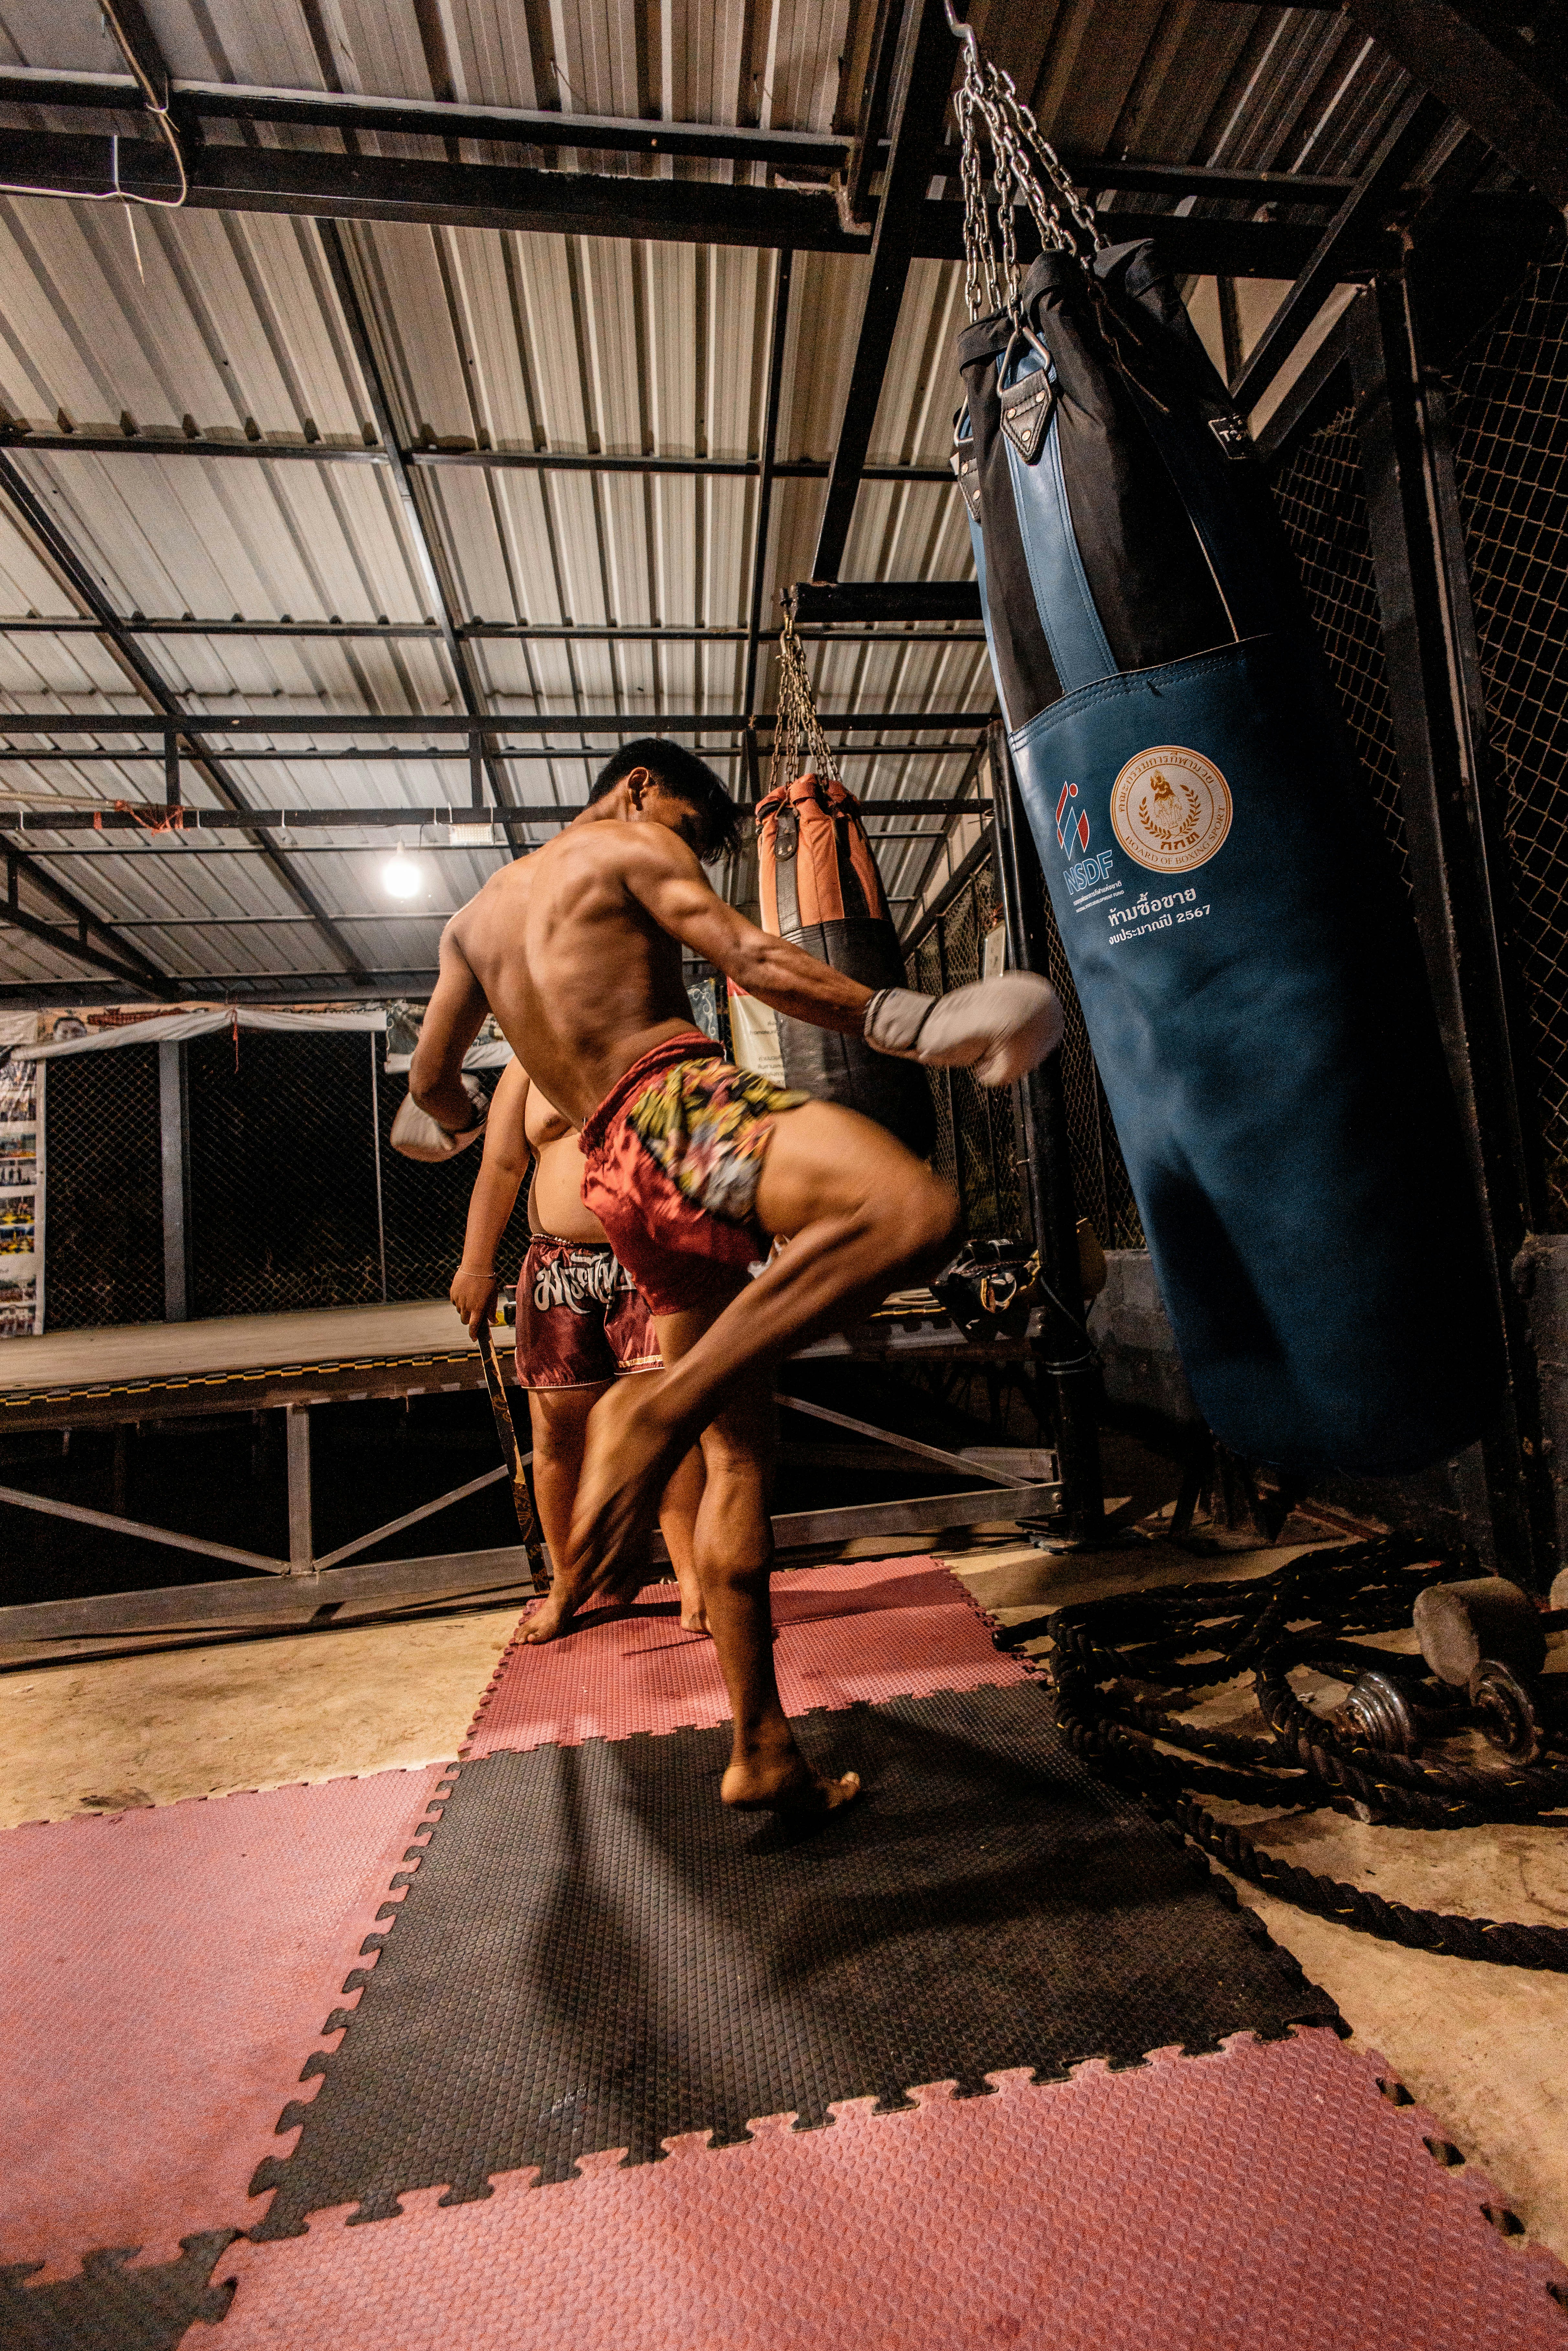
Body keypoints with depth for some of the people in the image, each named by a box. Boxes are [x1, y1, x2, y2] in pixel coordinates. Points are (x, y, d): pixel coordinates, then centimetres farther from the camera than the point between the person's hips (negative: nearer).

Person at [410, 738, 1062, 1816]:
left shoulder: (477, 916, 31)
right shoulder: (631, 846, 11)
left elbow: (432, 1081, 34)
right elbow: (753, 959, -6)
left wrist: (474, 1127, 56)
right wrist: (910, 1021, -8)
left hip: (616, 1180, 8)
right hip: (674, 1100, -8)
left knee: (741, 1450, 9)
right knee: (916, 1209, -31)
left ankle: (765, 1753, 13)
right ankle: (661, 1410, -32)